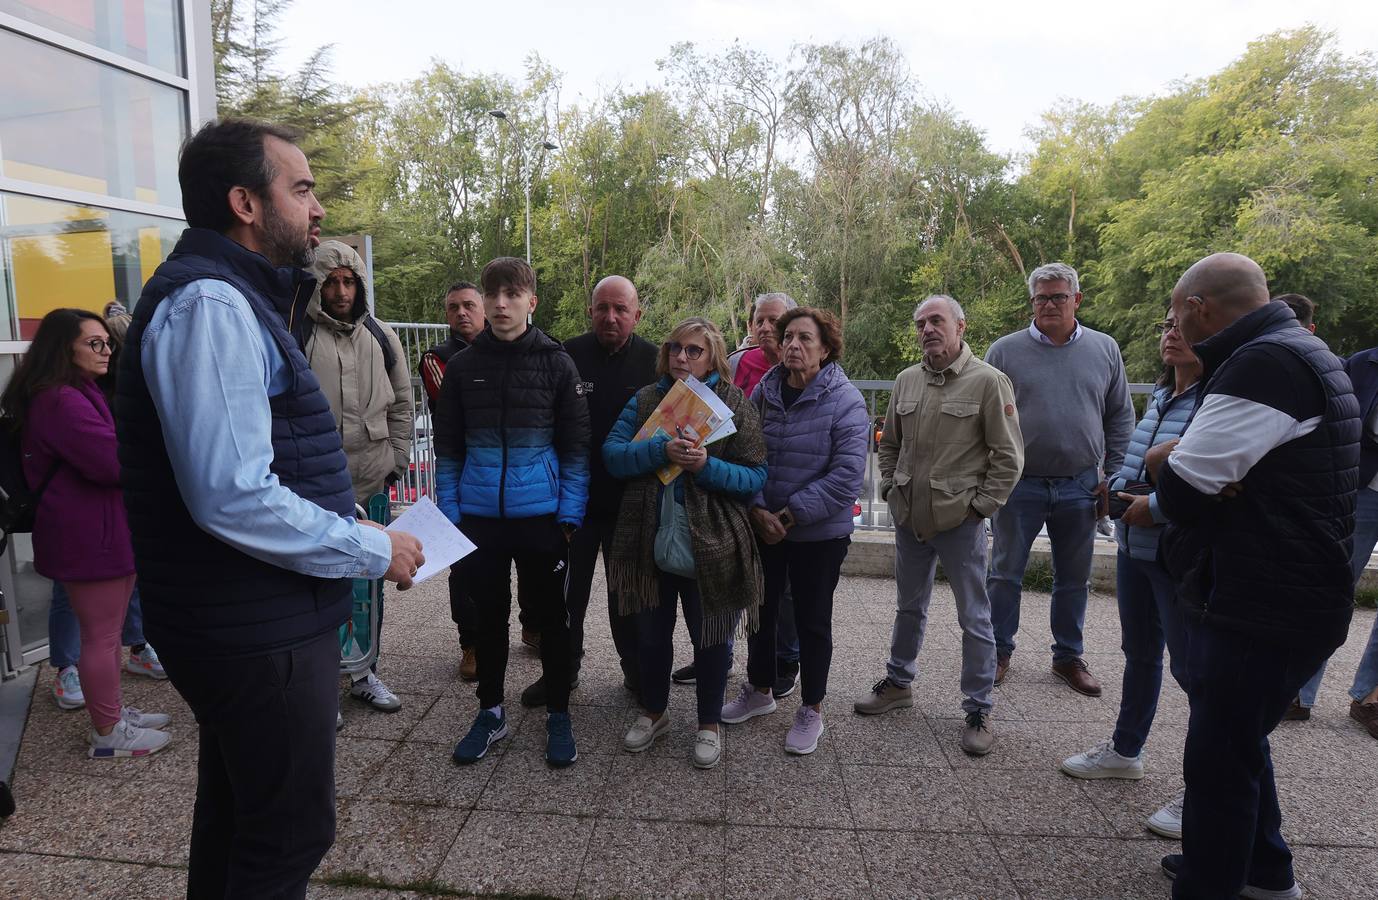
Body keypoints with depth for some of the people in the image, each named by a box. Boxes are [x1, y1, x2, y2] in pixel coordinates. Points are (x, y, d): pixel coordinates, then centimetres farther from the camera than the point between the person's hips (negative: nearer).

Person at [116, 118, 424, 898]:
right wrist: (374, 551, -17)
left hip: (250, 622, 10)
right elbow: (235, 498, -28)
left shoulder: (233, 298, 13)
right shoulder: (210, 304, -19)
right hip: (262, 632, -10)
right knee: (292, 834, 6)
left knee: (237, 818, 24)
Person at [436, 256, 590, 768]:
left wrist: (570, 515, -8)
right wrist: (449, 512, 0)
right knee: (489, 615, 14)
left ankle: (558, 715, 26)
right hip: (479, 517, 2)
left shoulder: (557, 364, -3)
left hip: (543, 516, -2)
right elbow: (447, 447, 6)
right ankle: (490, 712, 31)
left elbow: (575, 447, -2)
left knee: (552, 616, 10)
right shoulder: (463, 366, 2)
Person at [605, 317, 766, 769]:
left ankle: (709, 724, 34)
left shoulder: (735, 405, -4)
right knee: (651, 634, 18)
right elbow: (612, 455, -7)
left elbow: (755, 477, -8)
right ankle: (653, 712, 42)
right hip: (650, 543, 3)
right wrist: (661, 449, -23)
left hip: (710, 549, -2)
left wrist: (707, 466, -24)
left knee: (711, 639, 12)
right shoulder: (645, 400, 4)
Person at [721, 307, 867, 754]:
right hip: (762, 528, 4)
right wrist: (758, 510, -14)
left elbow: (847, 474, -19)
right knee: (760, 609, 17)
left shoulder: (844, 400, -13)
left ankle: (811, 711, 28)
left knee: (812, 619, 9)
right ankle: (760, 690, 40)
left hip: (819, 534, -4)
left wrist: (790, 515, -19)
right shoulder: (764, 392, 0)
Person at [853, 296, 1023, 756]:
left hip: (960, 523, -5)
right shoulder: (907, 381, 6)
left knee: (974, 618, 5)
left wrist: (979, 506, -12)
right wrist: (890, 490, 8)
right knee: (909, 607, 20)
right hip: (910, 518, 5)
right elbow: (889, 444, 18)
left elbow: (1008, 456, -9)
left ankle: (979, 709, 20)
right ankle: (899, 682, 37)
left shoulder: (988, 381, -10)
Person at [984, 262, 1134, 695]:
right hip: (1020, 485, -2)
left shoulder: (1104, 349, 6)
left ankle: (1068, 656, 29)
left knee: (1074, 579, 13)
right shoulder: (1005, 351, -1)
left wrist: (1112, 476, 5)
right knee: (1006, 574, 6)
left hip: (1081, 486, 2)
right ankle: (998, 651, 21)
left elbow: (1121, 417, 11)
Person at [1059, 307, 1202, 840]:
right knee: (1140, 653, 21)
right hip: (1133, 546, 9)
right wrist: (1118, 489, 5)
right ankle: (1125, 751, 39)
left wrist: (1157, 507, -20)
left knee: (1193, 666, 1)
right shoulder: (1160, 398, 11)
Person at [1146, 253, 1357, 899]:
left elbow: (1179, 490, -24)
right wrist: (1188, 461, -11)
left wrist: (1163, 461, -2)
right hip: (1290, 596, 11)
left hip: (1262, 609, -11)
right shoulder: (1298, 353, 14)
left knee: (1220, 756, 1)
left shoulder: (1265, 364, -21)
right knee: (1239, 740, 23)